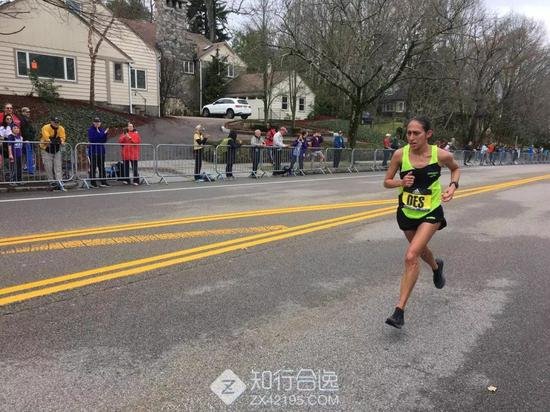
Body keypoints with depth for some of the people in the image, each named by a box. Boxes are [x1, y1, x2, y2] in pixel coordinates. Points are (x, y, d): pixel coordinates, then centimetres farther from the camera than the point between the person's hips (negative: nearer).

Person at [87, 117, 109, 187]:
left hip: (101, 150, 5)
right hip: (93, 150, -4)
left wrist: (105, 133, -10)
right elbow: (91, 139, -16)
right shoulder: (91, 130, -3)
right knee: (93, 167, 0)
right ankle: (93, 183, 5)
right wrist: (98, 133, -20)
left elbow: (104, 141, 4)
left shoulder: (102, 130, 9)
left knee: (102, 167, 6)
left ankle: (103, 182, 10)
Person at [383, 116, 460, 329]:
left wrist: (453, 185, -10)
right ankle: (436, 267, 64)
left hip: (430, 213, -3)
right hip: (406, 212, 4)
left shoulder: (441, 155, -15)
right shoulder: (400, 154, -13)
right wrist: (401, 182, -24)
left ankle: (399, 310, -10)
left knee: (411, 256, -18)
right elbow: (387, 182, -3)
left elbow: (456, 169, 8)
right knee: (419, 249, 26)